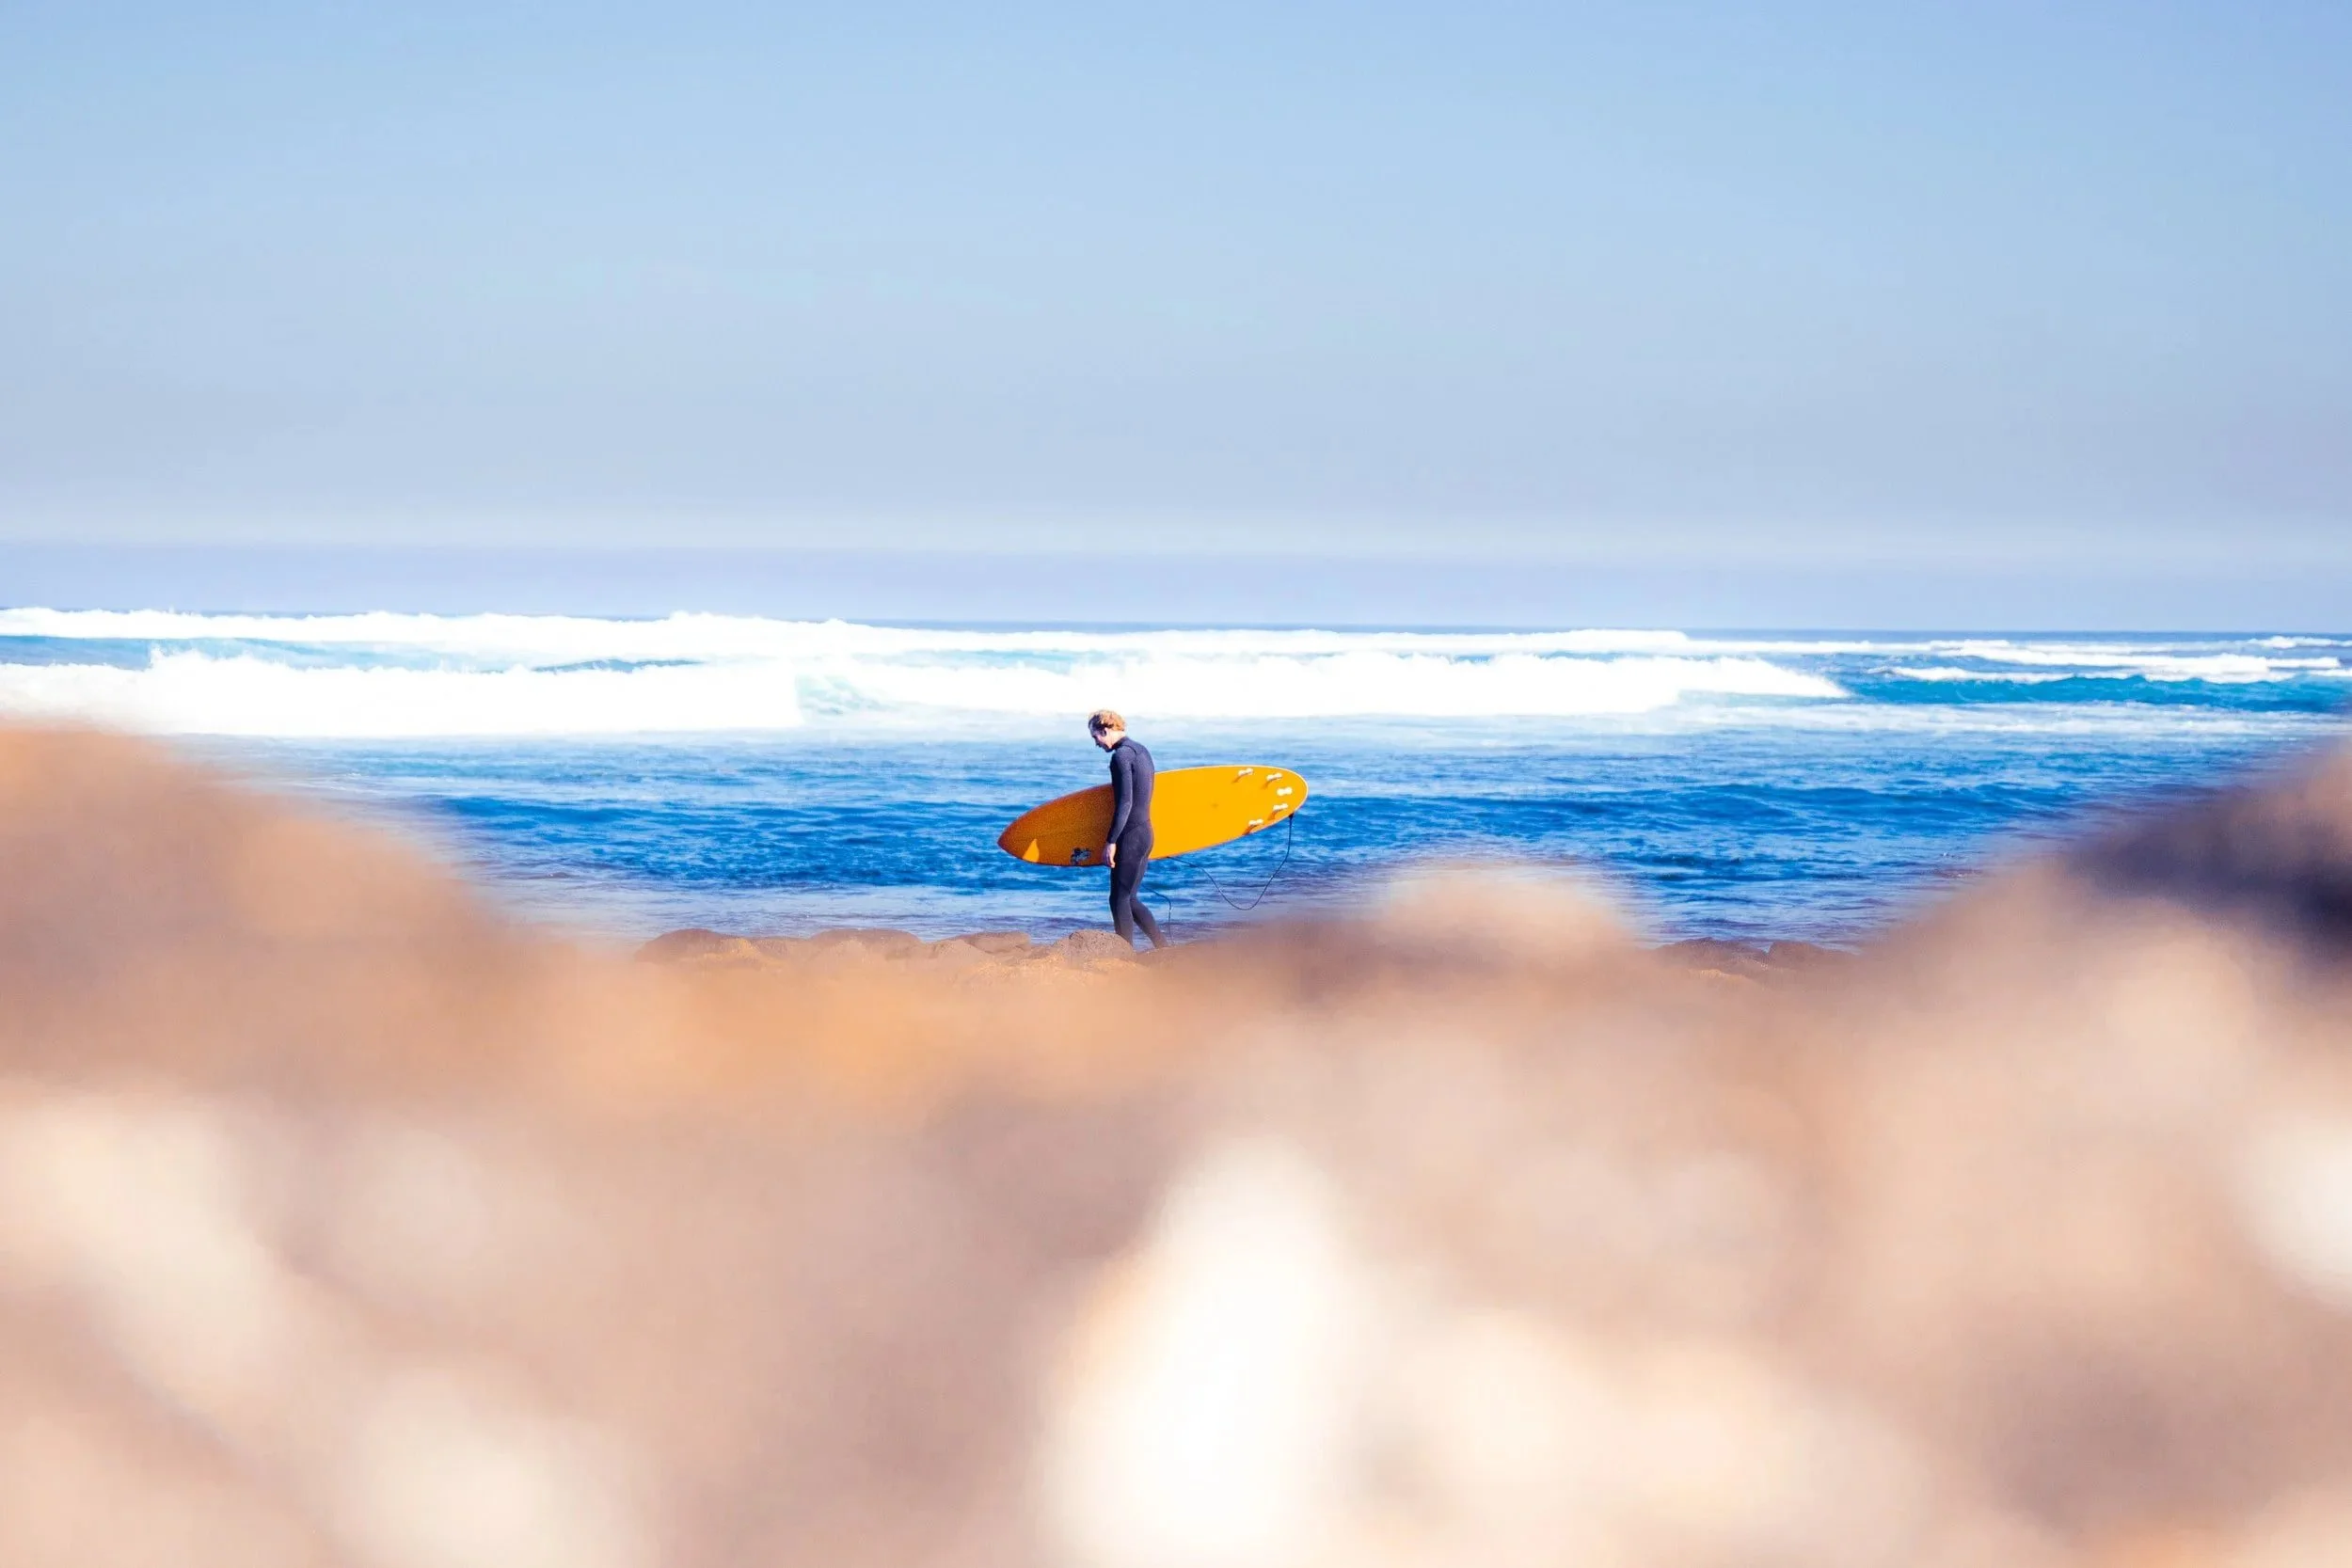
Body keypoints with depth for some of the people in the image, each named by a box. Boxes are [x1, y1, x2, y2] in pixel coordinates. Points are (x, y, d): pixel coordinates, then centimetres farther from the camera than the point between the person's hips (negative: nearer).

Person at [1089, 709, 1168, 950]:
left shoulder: (1121, 755, -14)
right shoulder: (1141, 750, 16)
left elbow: (1125, 803, -20)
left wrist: (1111, 841, -19)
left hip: (1130, 835, -10)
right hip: (1146, 833, 10)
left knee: (1119, 899, -5)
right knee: (1129, 899, 14)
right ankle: (1163, 948, 12)